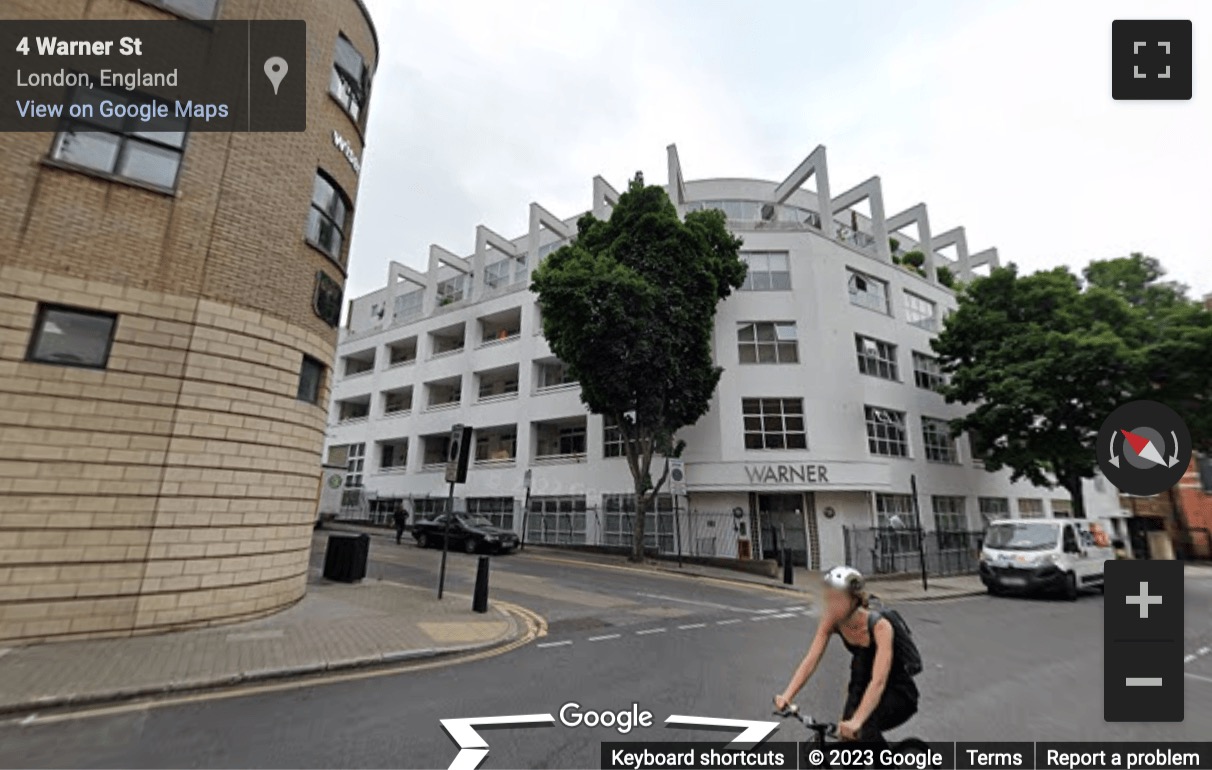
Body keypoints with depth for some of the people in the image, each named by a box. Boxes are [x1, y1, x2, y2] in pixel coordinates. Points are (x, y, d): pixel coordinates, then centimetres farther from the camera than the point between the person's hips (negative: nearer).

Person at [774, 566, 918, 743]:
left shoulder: (880, 626, -31)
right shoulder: (830, 622, -17)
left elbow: (878, 681, -40)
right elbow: (810, 661, -21)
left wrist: (856, 721, -52)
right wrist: (786, 696, -33)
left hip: (899, 695, -4)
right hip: (863, 689, 4)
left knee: (864, 726, -29)